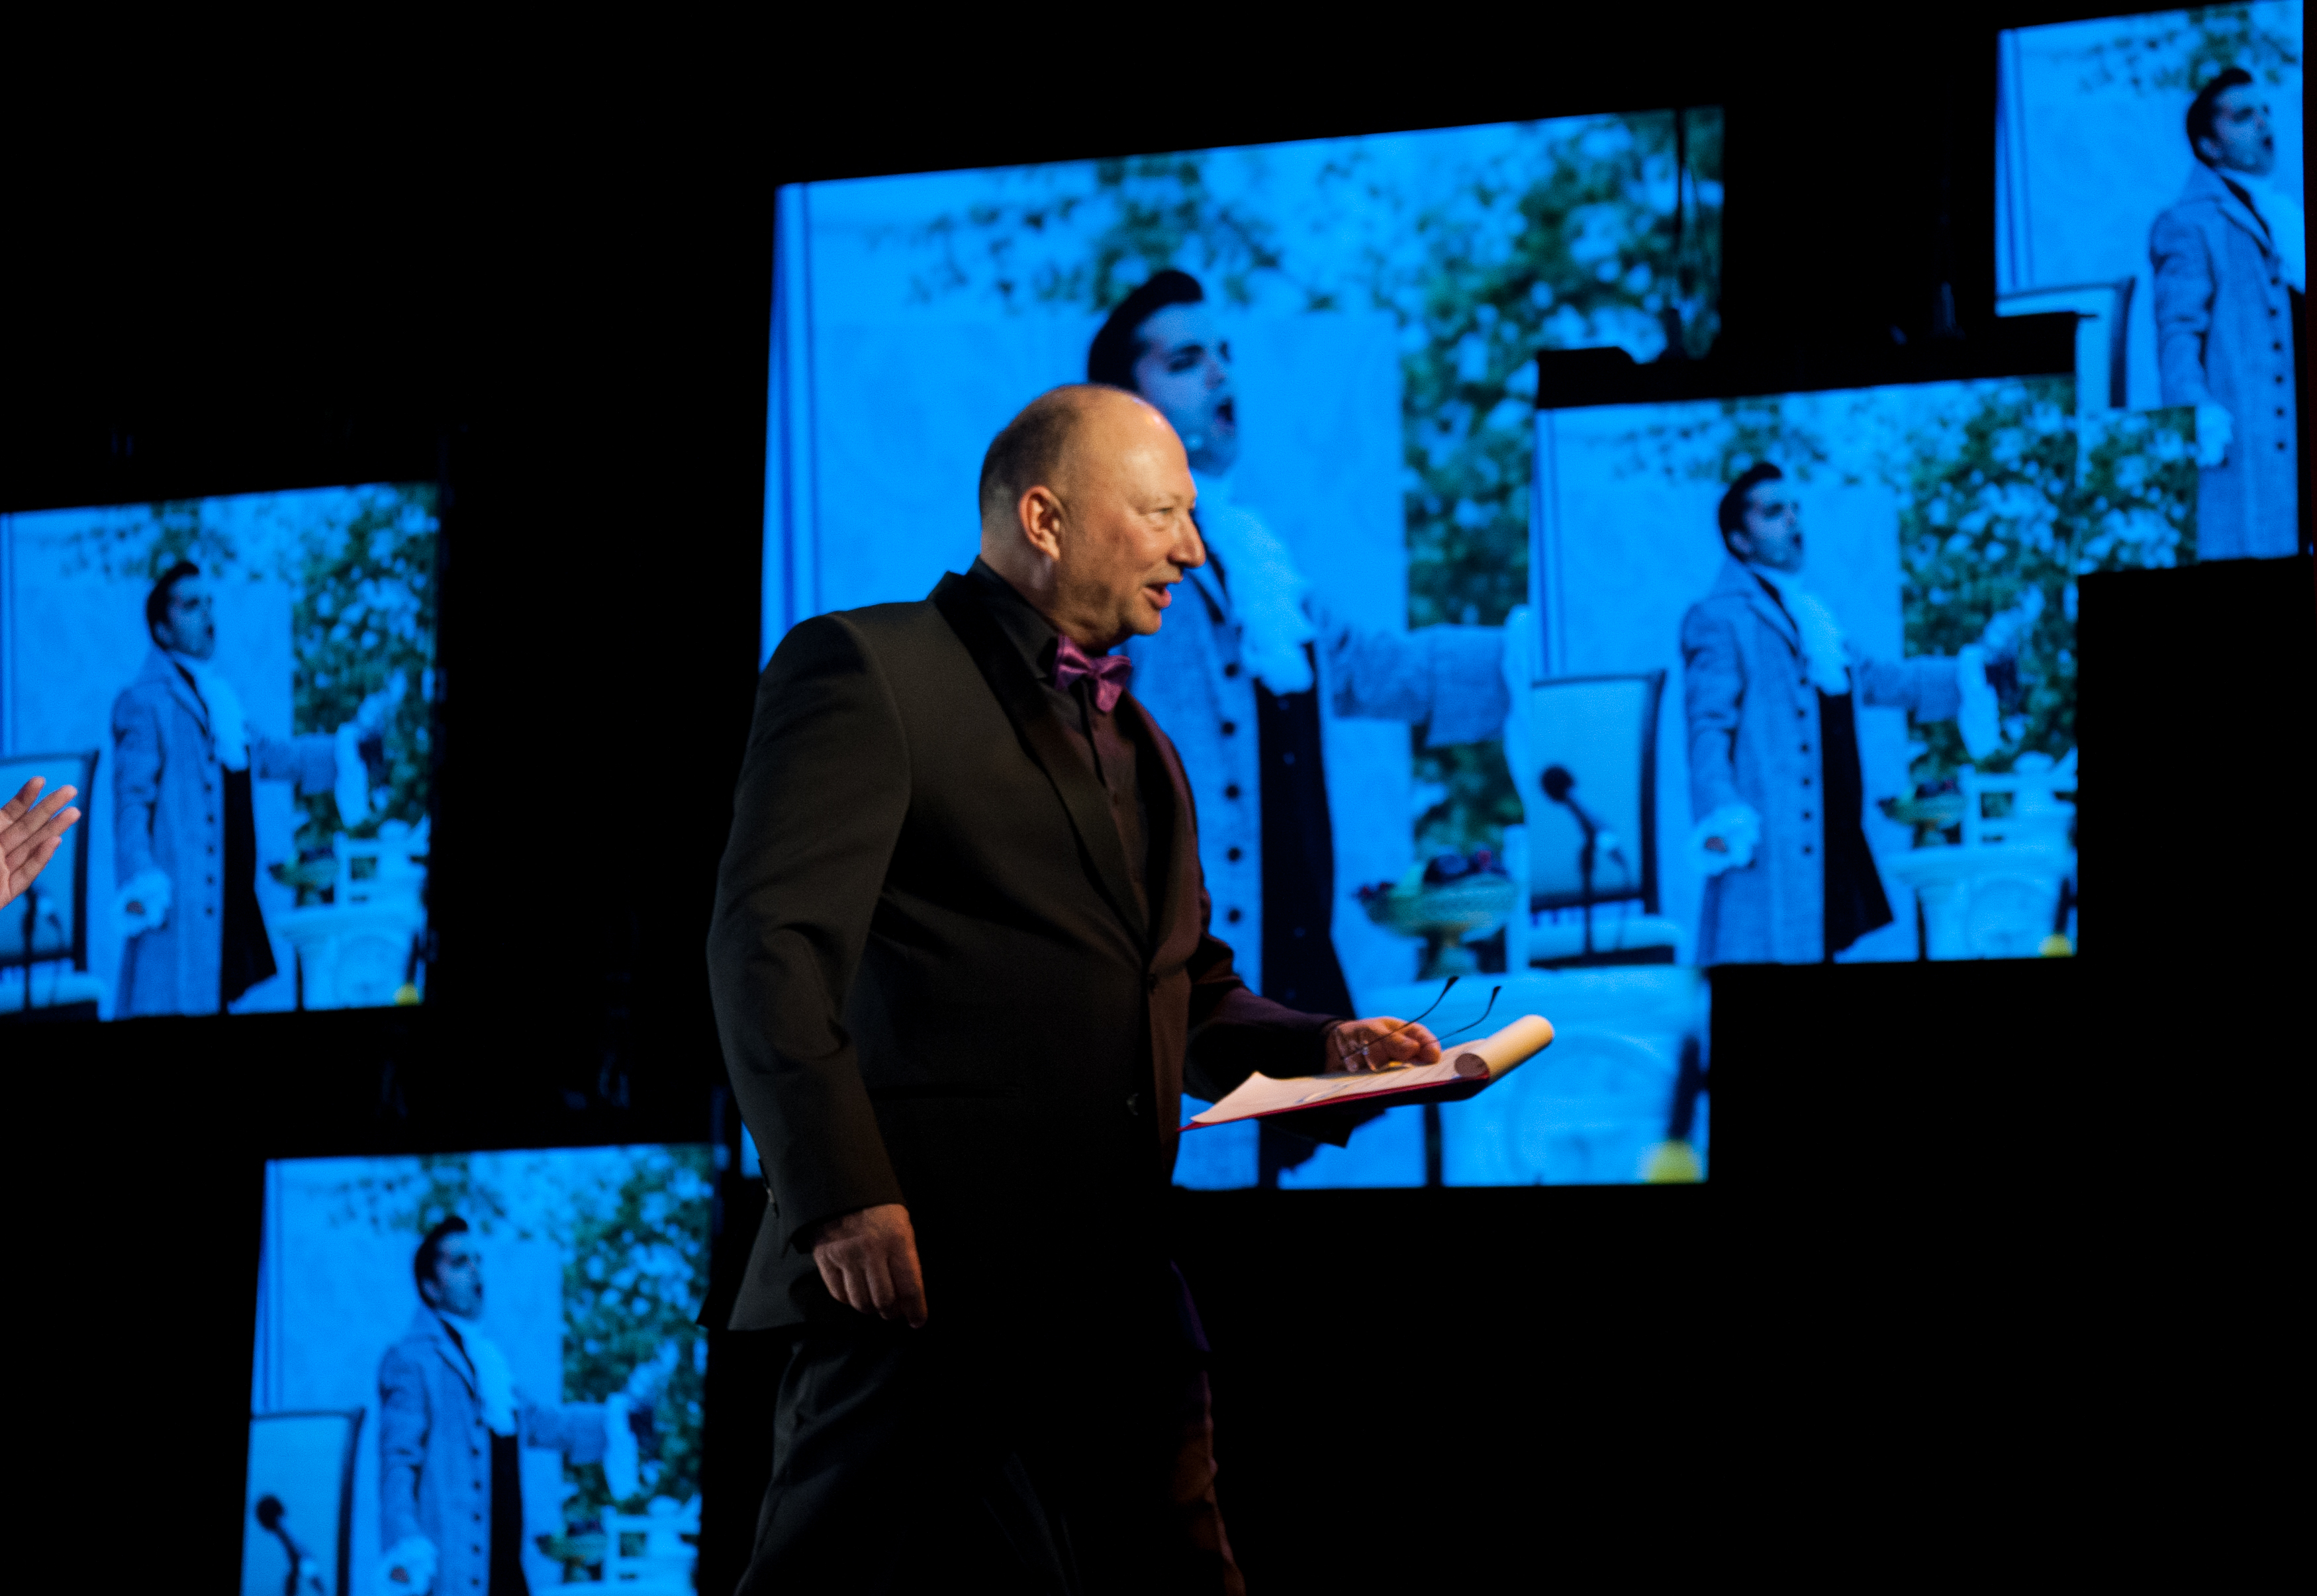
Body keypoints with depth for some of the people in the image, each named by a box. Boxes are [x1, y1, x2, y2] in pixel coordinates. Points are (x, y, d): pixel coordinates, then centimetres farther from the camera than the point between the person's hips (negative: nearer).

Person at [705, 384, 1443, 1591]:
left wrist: (1318, 1046, 7)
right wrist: (843, 1200, -22)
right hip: (922, 1284, -8)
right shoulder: (866, 670, -2)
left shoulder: (1138, 744, 25)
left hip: (1117, 1298, 8)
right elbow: (771, 942, -12)